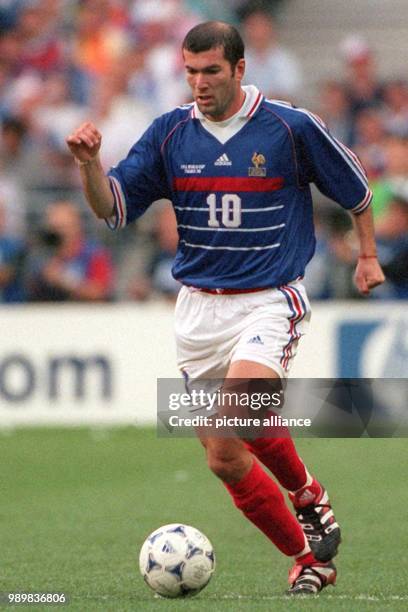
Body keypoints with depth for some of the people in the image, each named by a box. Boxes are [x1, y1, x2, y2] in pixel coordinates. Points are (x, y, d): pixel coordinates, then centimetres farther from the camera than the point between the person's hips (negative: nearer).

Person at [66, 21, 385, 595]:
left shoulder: (292, 127, -5)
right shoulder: (170, 133, 2)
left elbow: (356, 187, 10)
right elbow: (112, 208, -2)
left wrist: (368, 254, 14)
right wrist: (89, 162, -19)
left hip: (270, 300, -4)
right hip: (200, 307, 4)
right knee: (224, 457, 2)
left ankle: (309, 496, -2)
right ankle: (310, 559, 17)